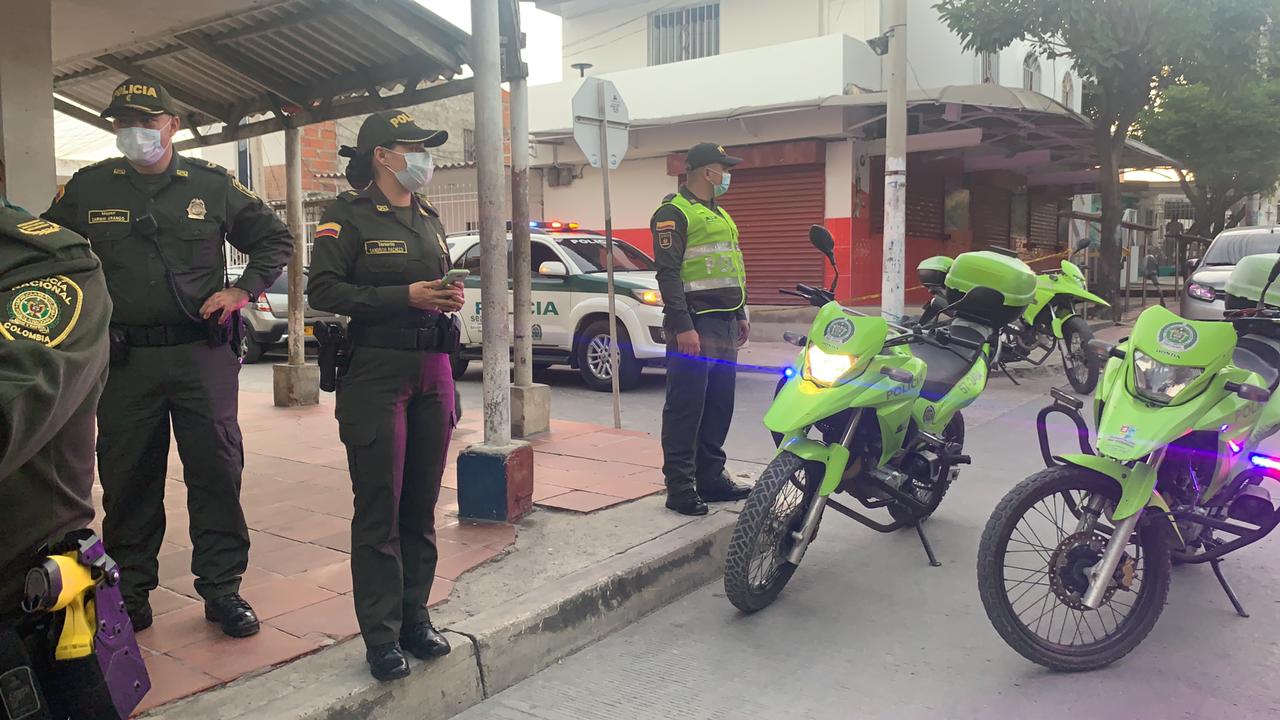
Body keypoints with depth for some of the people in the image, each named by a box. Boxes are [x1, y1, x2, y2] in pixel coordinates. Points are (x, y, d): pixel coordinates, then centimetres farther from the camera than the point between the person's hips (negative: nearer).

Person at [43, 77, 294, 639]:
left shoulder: (212, 185, 4)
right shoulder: (88, 188, 7)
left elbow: (275, 240, 12)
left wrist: (244, 291, -1)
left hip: (203, 354, -1)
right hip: (125, 359, 1)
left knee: (217, 473, 1)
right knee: (127, 480, 8)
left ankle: (222, 588, 13)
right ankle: (129, 594, 23)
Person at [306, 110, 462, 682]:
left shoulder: (428, 218, 16)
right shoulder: (349, 215, -4)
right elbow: (323, 291, -11)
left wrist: (448, 297, 2)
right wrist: (407, 297, -18)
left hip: (432, 372, 6)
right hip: (376, 373, -6)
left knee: (422, 506, 11)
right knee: (380, 511, -1)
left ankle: (415, 617, 24)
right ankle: (381, 636, 11)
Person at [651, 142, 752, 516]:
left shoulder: (719, 214, 22)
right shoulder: (674, 212, -7)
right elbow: (668, 273, -15)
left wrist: (740, 314, 23)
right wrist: (682, 327, -22)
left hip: (725, 326, 9)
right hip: (694, 328, -9)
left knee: (719, 407, 12)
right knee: (686, 408, -6)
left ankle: (711, 476, 22)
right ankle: (680, 487, 0)